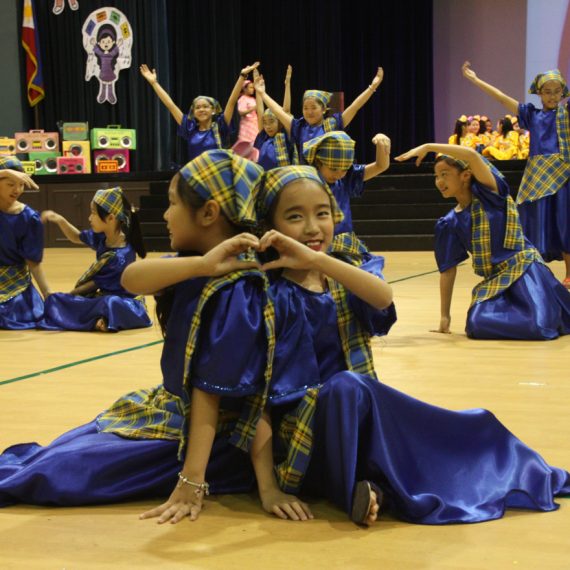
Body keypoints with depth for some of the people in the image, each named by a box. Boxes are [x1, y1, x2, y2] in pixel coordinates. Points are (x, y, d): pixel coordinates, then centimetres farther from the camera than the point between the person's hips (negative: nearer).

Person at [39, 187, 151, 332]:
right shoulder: (102, 237, -4)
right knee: (54, 300, -5)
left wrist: (70, 295, -1)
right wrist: (59, 220, -1)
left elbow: (97, 283, -15)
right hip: (104, 296, 10)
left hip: (122, 301, -10)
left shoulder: (121, 256, -27)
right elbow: (77, 238, 17)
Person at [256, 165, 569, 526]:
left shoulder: (343, 282, 4)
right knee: (346, 387, -35)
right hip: (301, 432, -4)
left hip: (358, 425, 4)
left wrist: (316, 259, -30)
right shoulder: (272, 294, -9)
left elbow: (384, 297, -19)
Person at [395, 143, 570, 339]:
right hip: (492, 280, 4)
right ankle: (511, 309, 10)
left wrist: (428, 147, -23)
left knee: (538, 326, -26)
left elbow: (472, 155, -24)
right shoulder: (449, 223, 6)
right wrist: (445, 315, 7)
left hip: (524, 270, -4)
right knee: (477, 325, -23)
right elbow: (448, 270, 8)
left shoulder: (488, 192, -6)